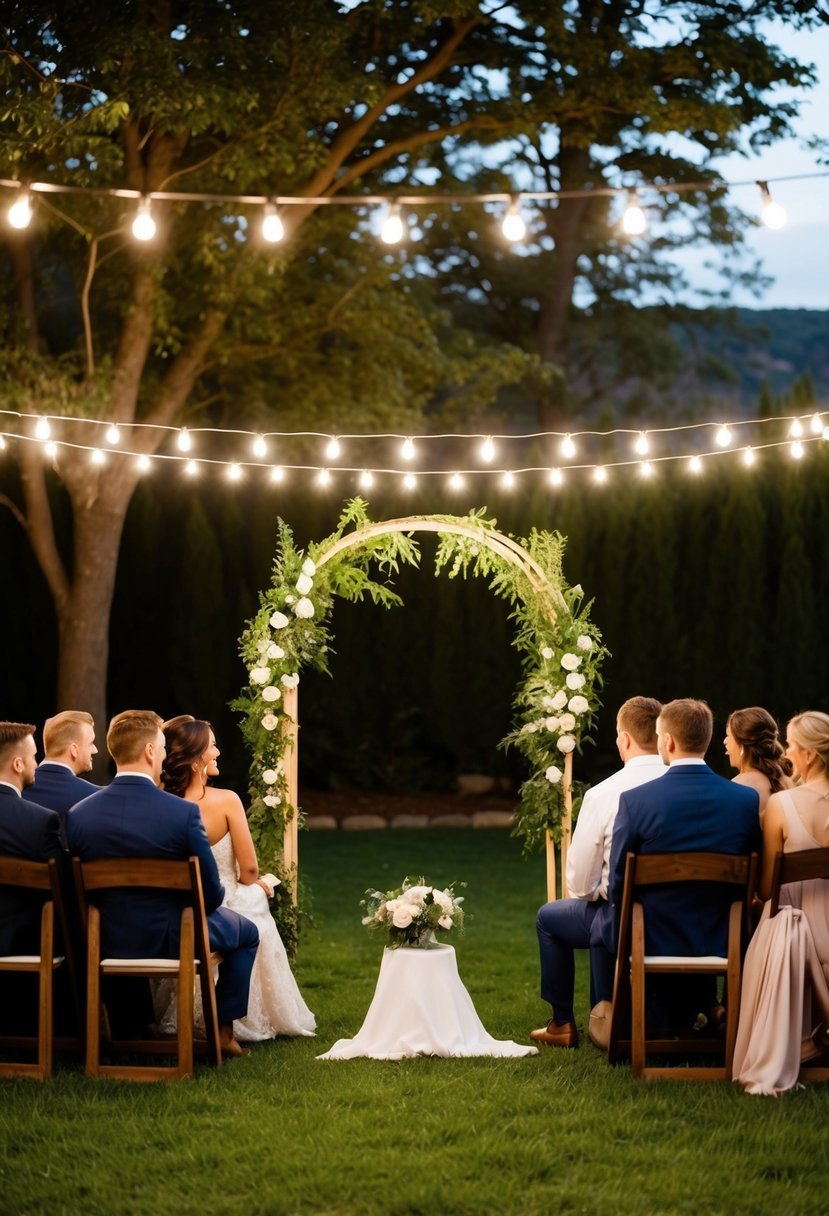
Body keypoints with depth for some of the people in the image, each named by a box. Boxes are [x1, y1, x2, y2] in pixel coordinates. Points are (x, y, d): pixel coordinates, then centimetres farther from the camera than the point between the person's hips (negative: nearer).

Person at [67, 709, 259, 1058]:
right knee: (245, 931, 26)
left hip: (106, 943, 4)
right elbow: (211, 894, -14)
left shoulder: (77, 815, -13)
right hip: (171, 940, -4)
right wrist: (196, 906, 9)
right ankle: (223, 1031, 24)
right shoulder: (183, 813, -23)